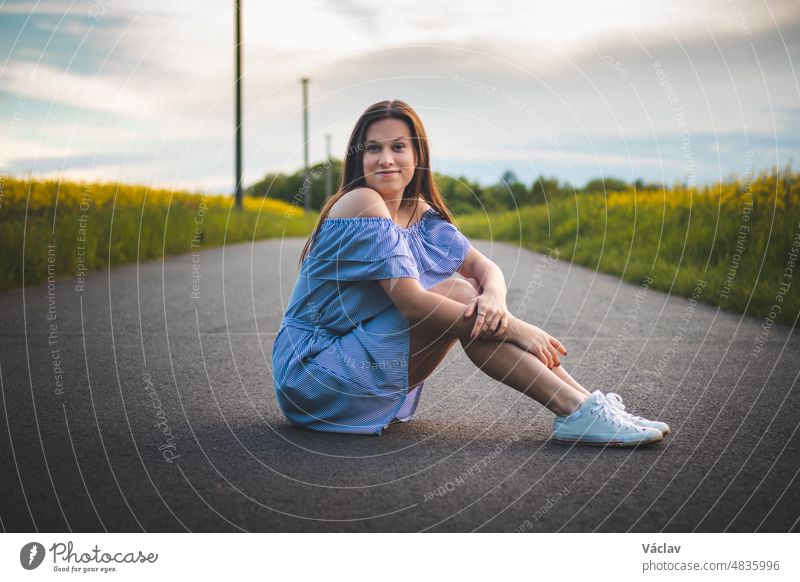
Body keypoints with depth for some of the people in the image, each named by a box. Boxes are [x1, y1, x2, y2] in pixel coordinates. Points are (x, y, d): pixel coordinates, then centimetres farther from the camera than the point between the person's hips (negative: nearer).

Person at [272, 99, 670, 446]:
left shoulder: (421, 215, 7)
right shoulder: (360, 205, -19)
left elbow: (484, 266, 0)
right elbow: (411, 302, -24)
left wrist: (494, 296, -26)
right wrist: (514, 328, -24)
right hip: (311, 375, -7)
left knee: (474, 297, -11)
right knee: (457, 294, -21)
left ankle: (589, 405, -14)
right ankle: (579, 412, -24)